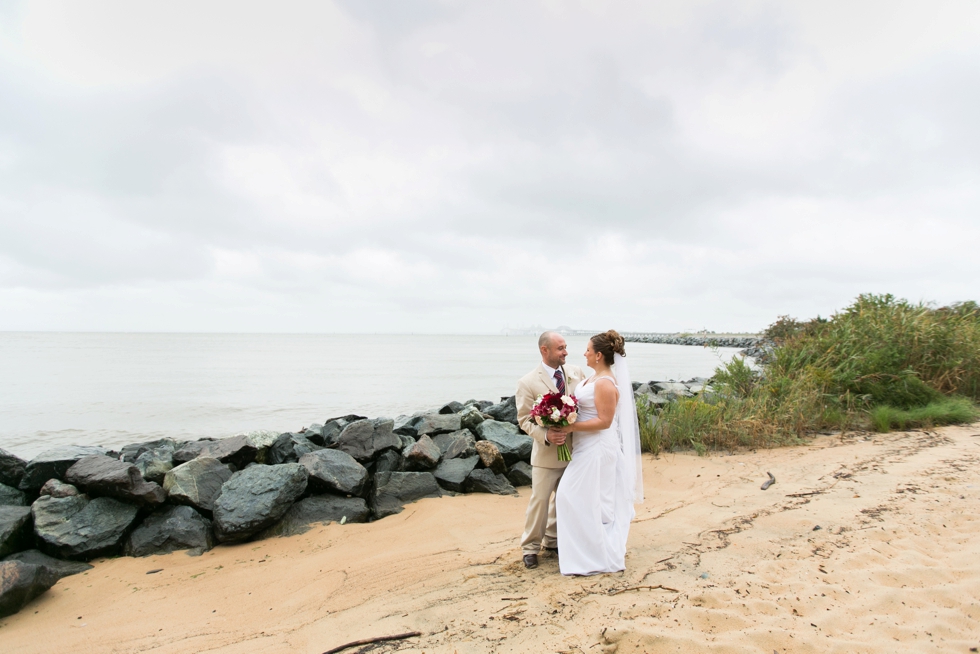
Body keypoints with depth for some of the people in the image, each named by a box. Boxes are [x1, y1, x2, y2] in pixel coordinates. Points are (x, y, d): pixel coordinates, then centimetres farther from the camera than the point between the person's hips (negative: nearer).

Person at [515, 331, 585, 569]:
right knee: (540, 500, 3)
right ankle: (530, 547, 22)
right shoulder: (528, 382, -12)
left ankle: (553, 540, 36)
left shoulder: (575, 372, 0)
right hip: (547, 452, -5)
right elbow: (524, 419, -11)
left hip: (574, 449, 5)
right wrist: (546, 436, -24)